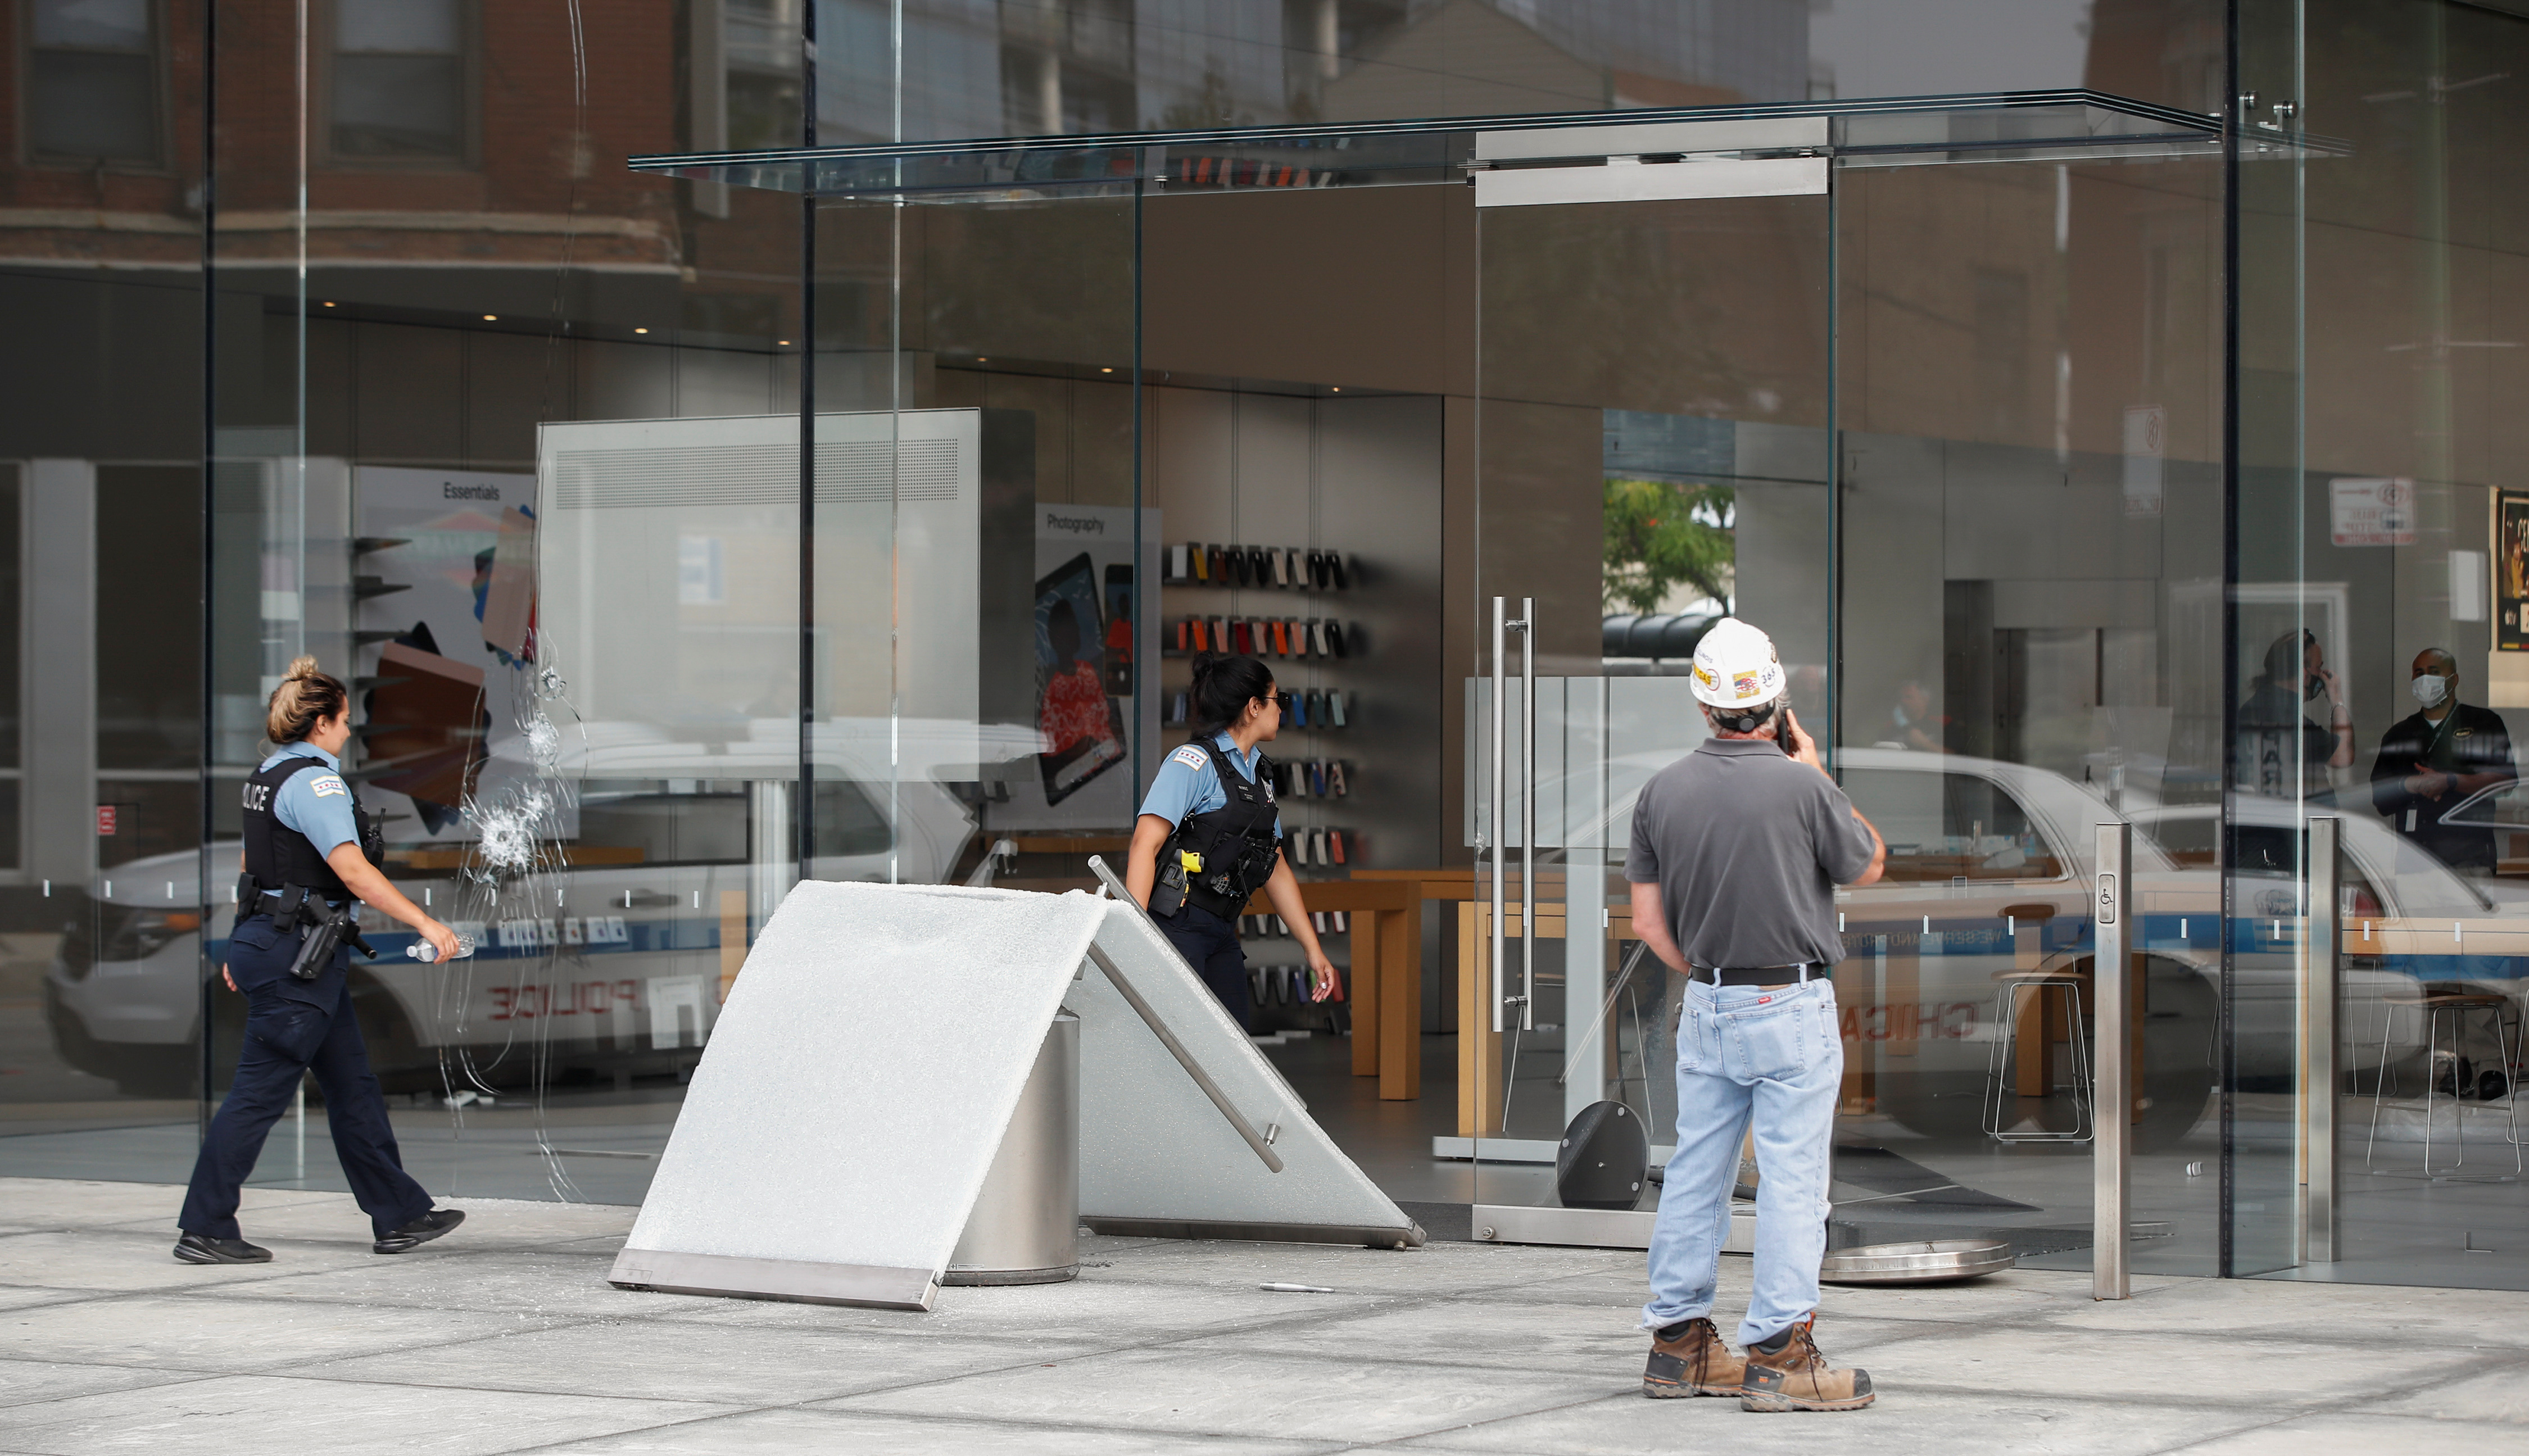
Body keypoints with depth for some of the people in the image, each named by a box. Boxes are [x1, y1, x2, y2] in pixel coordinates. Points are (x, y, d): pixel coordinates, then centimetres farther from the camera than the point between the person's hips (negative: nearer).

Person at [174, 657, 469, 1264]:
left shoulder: (269, 776, 13)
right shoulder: (313, 782, -17)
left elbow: (253, 866, 20)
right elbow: (352, 870, -27)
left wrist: (245, 947, 27)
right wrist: (424, 923, -29)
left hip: (268, 940, 10)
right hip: (300, 952, -10)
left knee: (352, 1083, 13)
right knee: (260, 1093, -5)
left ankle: (399, 1215, 18)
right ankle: (204, 1230, -1)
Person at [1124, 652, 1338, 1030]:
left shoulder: (1259, 774, 19)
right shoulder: (1194, 763, -8)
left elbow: (1276, 869, 24)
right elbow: (1145, 845, -16)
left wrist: (1313, 949, 21)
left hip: (1221, 931, 9)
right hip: (1176, 924, -9)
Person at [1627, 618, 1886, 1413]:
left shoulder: (1663, 790, 1)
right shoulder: (1800, 788, -15)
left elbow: (1649, 922, 5)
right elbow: (1868, 865, 3)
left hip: (1705, 1006, 6)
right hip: (1791, 1008, -6)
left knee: (1695, 1172, 12)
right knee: (1792, 1180, -3)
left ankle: (1678, 1344, 17)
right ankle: (1779, 1354, -4)